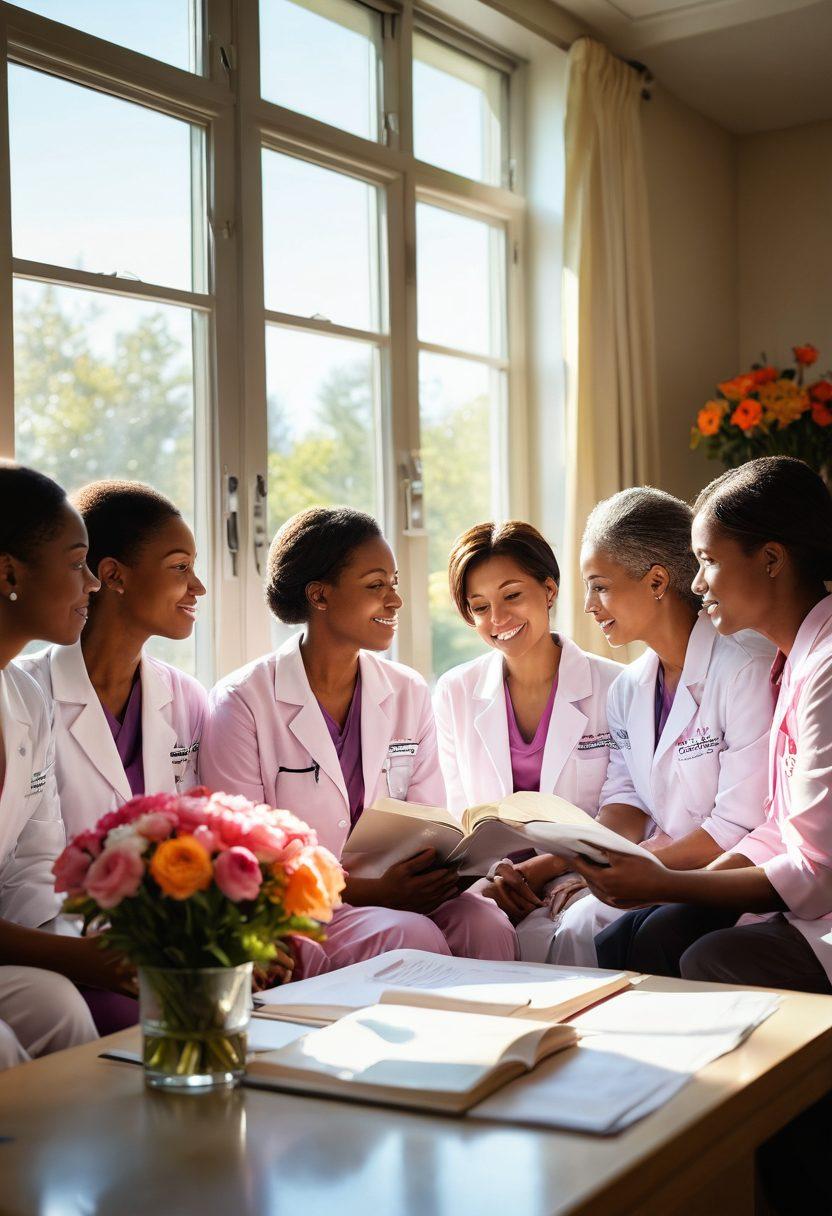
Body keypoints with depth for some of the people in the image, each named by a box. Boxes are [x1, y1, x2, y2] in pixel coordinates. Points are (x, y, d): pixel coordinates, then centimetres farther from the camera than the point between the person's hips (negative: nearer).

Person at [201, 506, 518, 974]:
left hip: (389, 895, 5)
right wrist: (371, 891, -21)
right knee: (412, 935, -32)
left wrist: (446, 867, -16)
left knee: (486, 922, -25)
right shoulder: (243, 701, -6)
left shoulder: (410, 694, 10)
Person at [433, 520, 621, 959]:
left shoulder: (613, 688, 0)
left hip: (575, 877, -2)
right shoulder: (454, 694, 9)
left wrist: (542, 868, -16)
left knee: (541, 938, -35)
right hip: (488, 880, 2)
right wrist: (489, 873, -13)